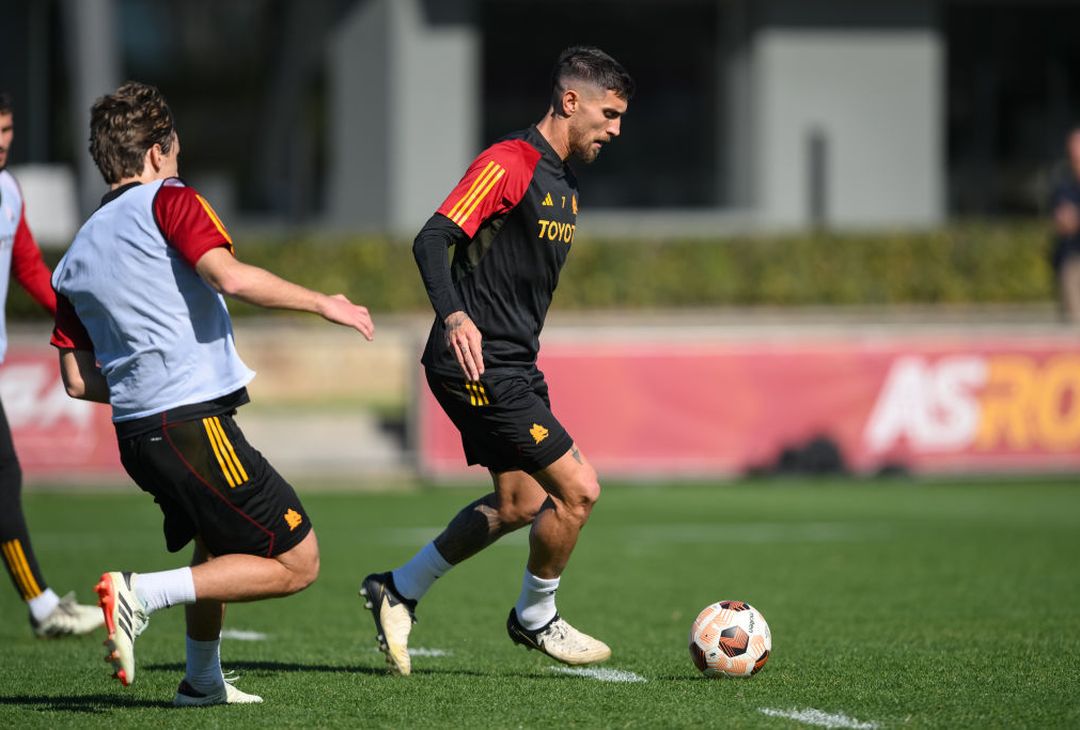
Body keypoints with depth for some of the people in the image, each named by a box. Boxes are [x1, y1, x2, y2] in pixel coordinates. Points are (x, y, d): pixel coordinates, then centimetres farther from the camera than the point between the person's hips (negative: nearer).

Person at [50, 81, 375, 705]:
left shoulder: (76, 258, 19)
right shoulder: (168, 200, -1)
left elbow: (78, 382, 16)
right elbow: (229, 277, -18)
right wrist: (323, 303, -8)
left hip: (135, 434, 8)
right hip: (195, 418, -8)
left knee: (219, 547, 31)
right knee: (297, 563, -6)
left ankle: (203, 681, 32)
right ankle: (143, 595, -14)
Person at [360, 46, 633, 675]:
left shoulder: (565, 185, 15)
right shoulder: (508, 164, -14)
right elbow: (432, 240, -23)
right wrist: (454, 316, -38)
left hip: (515, 367, 10)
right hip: (476, 364, -10)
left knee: (520, 505, 13)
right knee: (578, 488, -10)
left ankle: (399, 591, 25)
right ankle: (536, 618, 10)